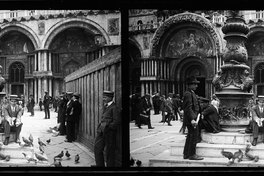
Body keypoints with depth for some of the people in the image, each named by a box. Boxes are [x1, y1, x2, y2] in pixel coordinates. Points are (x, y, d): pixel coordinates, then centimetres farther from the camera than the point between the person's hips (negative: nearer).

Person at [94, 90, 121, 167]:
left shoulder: (114, 108, -13)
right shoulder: (105, 106, 14)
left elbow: (117, 121, -17)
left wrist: (107, 127, -18)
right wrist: (100, 126, 9)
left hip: (109, 132, -9)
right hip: (101, 132, 9)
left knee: (109, 151, 1)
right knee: (97, 148, 9)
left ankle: (110, 165, 13)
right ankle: (99, 165, 19)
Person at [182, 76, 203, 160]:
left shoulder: (192, 93, 16)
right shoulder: (188, 94, -17)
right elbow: (188, 108, -24)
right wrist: (192, 119, -29)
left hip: (193, 119, 11)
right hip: (191, 119, -11)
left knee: (190, 137, 15)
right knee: (193, 136, -5)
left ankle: (186, 154, 23)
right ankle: (192, 154, 1)